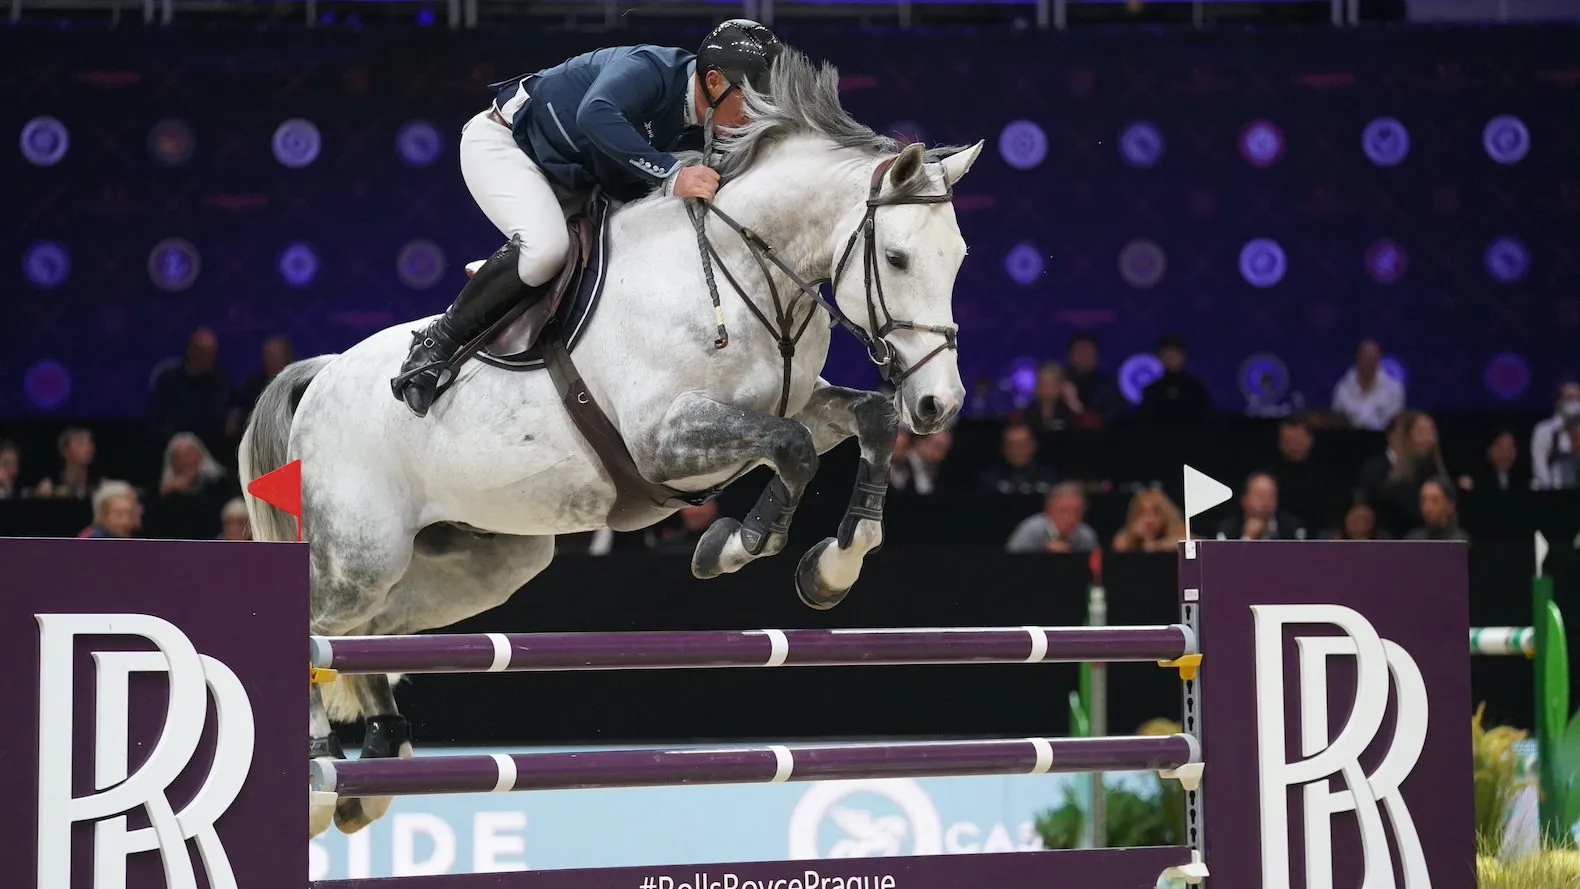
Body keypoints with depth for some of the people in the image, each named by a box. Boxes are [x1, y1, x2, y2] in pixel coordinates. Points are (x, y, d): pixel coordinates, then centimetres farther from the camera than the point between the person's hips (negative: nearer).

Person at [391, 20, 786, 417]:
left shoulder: (699, 134, -6)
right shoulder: (650, 68, -31)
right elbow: (595, 115, -51)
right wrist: (671, 175, -55)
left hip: (566, 181, 9)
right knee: (545, 247, -31)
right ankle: (437, 343, -16)